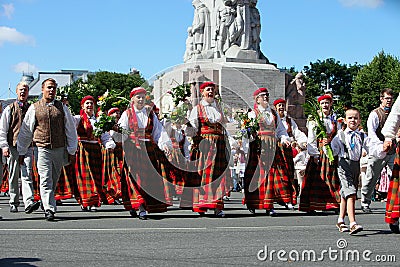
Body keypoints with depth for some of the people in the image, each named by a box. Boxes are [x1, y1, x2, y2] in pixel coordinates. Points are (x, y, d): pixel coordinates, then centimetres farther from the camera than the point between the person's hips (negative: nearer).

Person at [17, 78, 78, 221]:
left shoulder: (62, 107, 7)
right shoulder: (34, 108, 4)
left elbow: (70, 130, 10)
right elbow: (25, 131, 10)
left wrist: (72, 151, 6)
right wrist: (21, 152, 11)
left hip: (60, 149, 2)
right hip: (43, 149, -2)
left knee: (54, 181, 12)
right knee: (46, 180, -12)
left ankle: (46, 202, 31)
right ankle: (49, 209, -15)